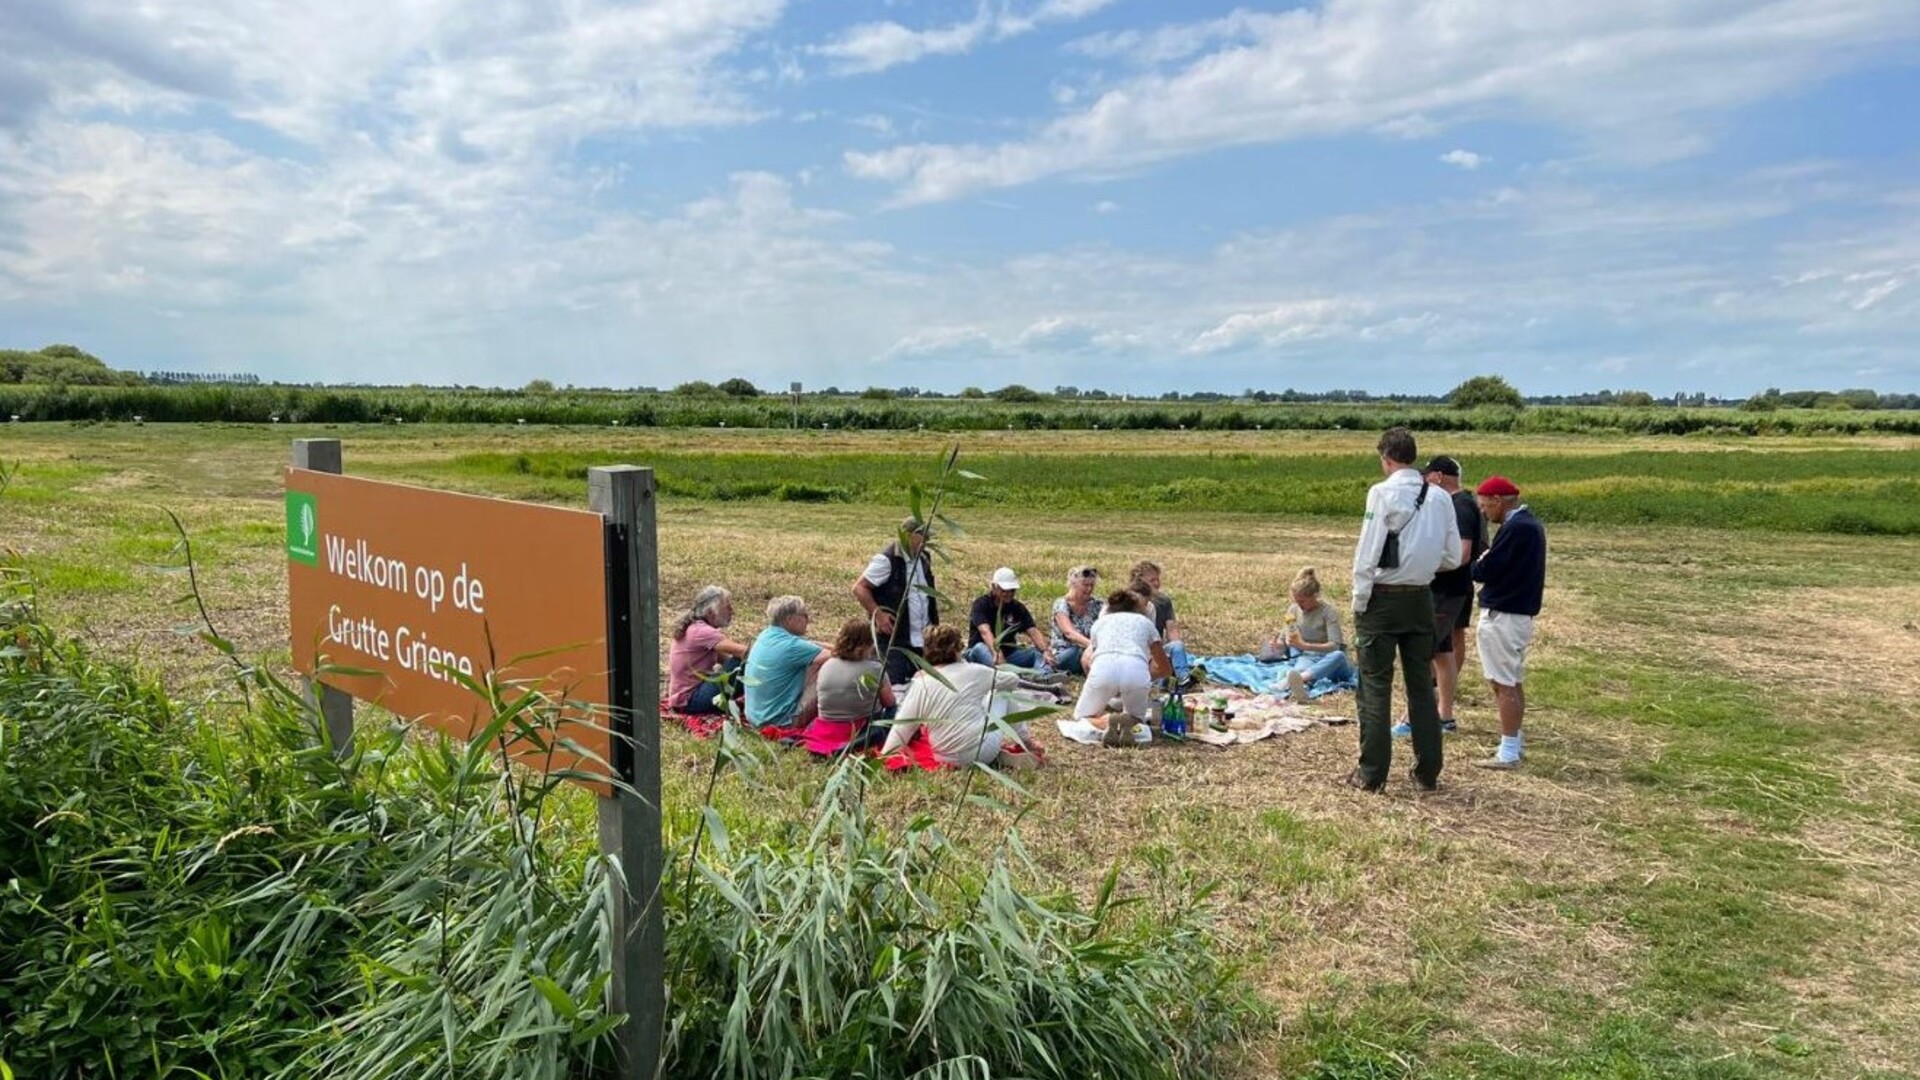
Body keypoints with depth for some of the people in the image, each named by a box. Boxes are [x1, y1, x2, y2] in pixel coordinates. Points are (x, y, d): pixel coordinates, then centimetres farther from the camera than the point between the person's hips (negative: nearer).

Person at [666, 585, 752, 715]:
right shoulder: (702, 631, -21)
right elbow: (741, 651, -31)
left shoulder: (694, 629, 10)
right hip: (689, 701, -10)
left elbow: (724, 658, 5)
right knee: (739, 662, -21)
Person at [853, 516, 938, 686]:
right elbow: (859, 588, -14)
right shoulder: (887, 559, -14)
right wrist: (878, 615, -18)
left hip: (920, 639, 8)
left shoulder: (924, 559, 10)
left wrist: (934, 620, 14)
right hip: (893, 636, -8)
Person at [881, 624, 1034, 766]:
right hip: (983, 752, -3)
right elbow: (1013, 680, 10)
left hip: (946, 758, 3)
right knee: (1004, 693, 19)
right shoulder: (972, 672, -7)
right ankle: (1024, 742, 29)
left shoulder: (920, 683, -6)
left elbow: (901, 727, -7)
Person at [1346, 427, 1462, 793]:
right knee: (1422, 686, 13)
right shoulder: (1440, 498, 3)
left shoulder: (1383, 492, -14)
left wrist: (1359, 602, -6)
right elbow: (1453, 558, 6)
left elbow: (1367, 553, -15)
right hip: (1421, 598, 5)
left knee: (1375, 686, 3)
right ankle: (1427, 773, 21)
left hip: (1383, 598, -5)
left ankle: (1371, 773, 8)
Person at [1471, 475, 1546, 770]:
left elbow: (1486, 571, -20)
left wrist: (1474, 566, -1)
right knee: (1513, 682, 17)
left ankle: (1509, 752, -1)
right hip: (1520, 611, 10)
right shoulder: (1530, 523, 13)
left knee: (1503, 684, -5)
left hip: (1502, 615, -10)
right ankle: (1514, 742, 26)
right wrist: (1486, 562, 1)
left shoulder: (1515, 528, -19)